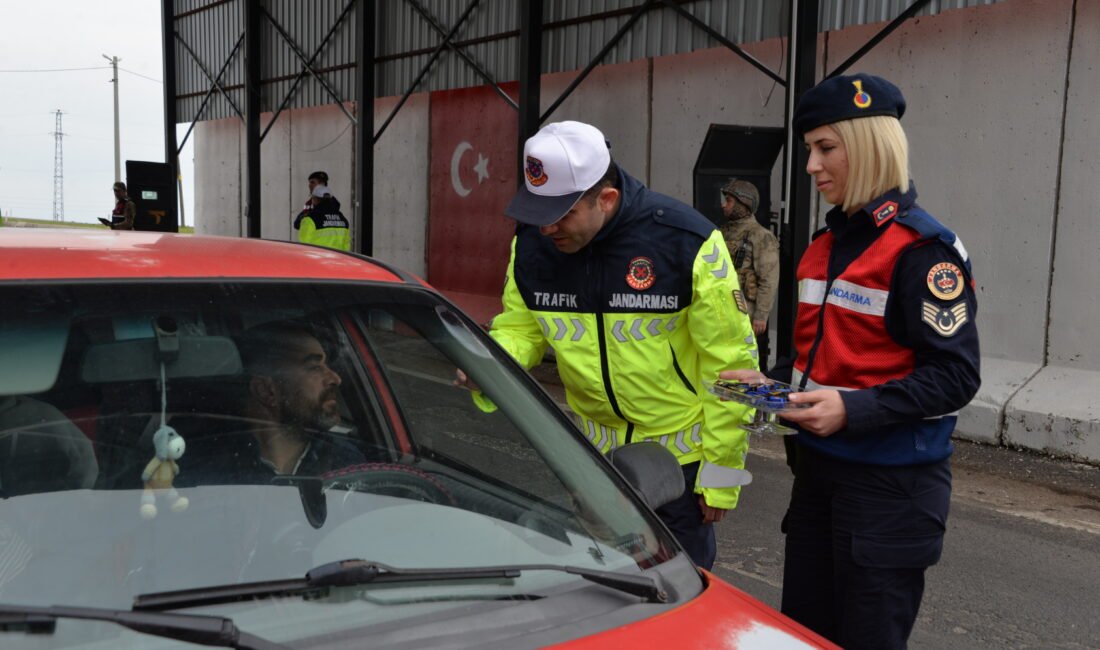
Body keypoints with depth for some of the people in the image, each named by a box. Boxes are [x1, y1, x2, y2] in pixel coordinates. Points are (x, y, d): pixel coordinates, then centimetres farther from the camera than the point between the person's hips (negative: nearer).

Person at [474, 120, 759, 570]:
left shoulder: (686, 242, -24)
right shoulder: (531, 244, -10)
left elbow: (730, 365, -18)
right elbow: (521, 328, 1)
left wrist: (721, 475, -13)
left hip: (681, 453, -4)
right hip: (592, 449, 5)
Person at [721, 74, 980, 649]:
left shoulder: (922, 249, -14)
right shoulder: (826, 245, 11)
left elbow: (955, 376, -18)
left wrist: (854, 410, -27)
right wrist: (773, 383, 3)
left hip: (891, 484, -7)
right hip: (820, 467, 8)